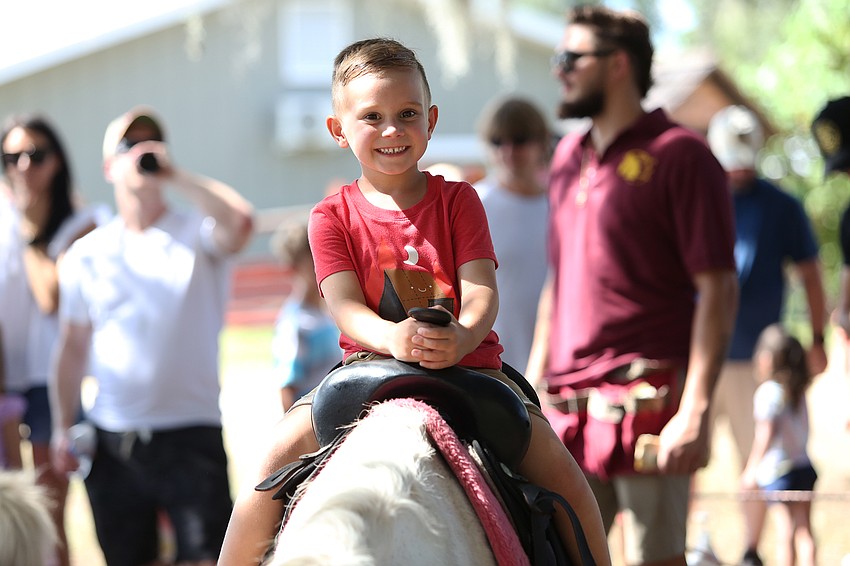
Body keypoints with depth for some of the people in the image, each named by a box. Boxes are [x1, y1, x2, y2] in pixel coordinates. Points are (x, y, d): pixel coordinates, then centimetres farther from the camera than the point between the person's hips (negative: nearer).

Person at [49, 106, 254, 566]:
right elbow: (74, 346, 12)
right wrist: (63, 428, 7)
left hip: (189, 435, -3)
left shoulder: (195, 234, -1)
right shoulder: (86, 253, 9)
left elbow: (240, 222, -24)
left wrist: (174, 175, -18)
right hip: (111, 440, 3)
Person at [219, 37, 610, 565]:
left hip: (467, 365, 0)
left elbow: (481, 289, -8)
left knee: (550, 455, -18)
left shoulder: (457, 200, 3)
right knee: (281, 450, -20)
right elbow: (344, 305, -11)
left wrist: (463, 336, -33)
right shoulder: (333, 217, 2)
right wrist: (392, 338, -35)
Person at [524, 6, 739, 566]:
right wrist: (533, 388, 18)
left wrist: (696, 411, -18)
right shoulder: (569, 157, 17)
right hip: (570, 407, 7)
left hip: (647, 401, -7)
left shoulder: (680, 156, -5)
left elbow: (718, 290, -10)